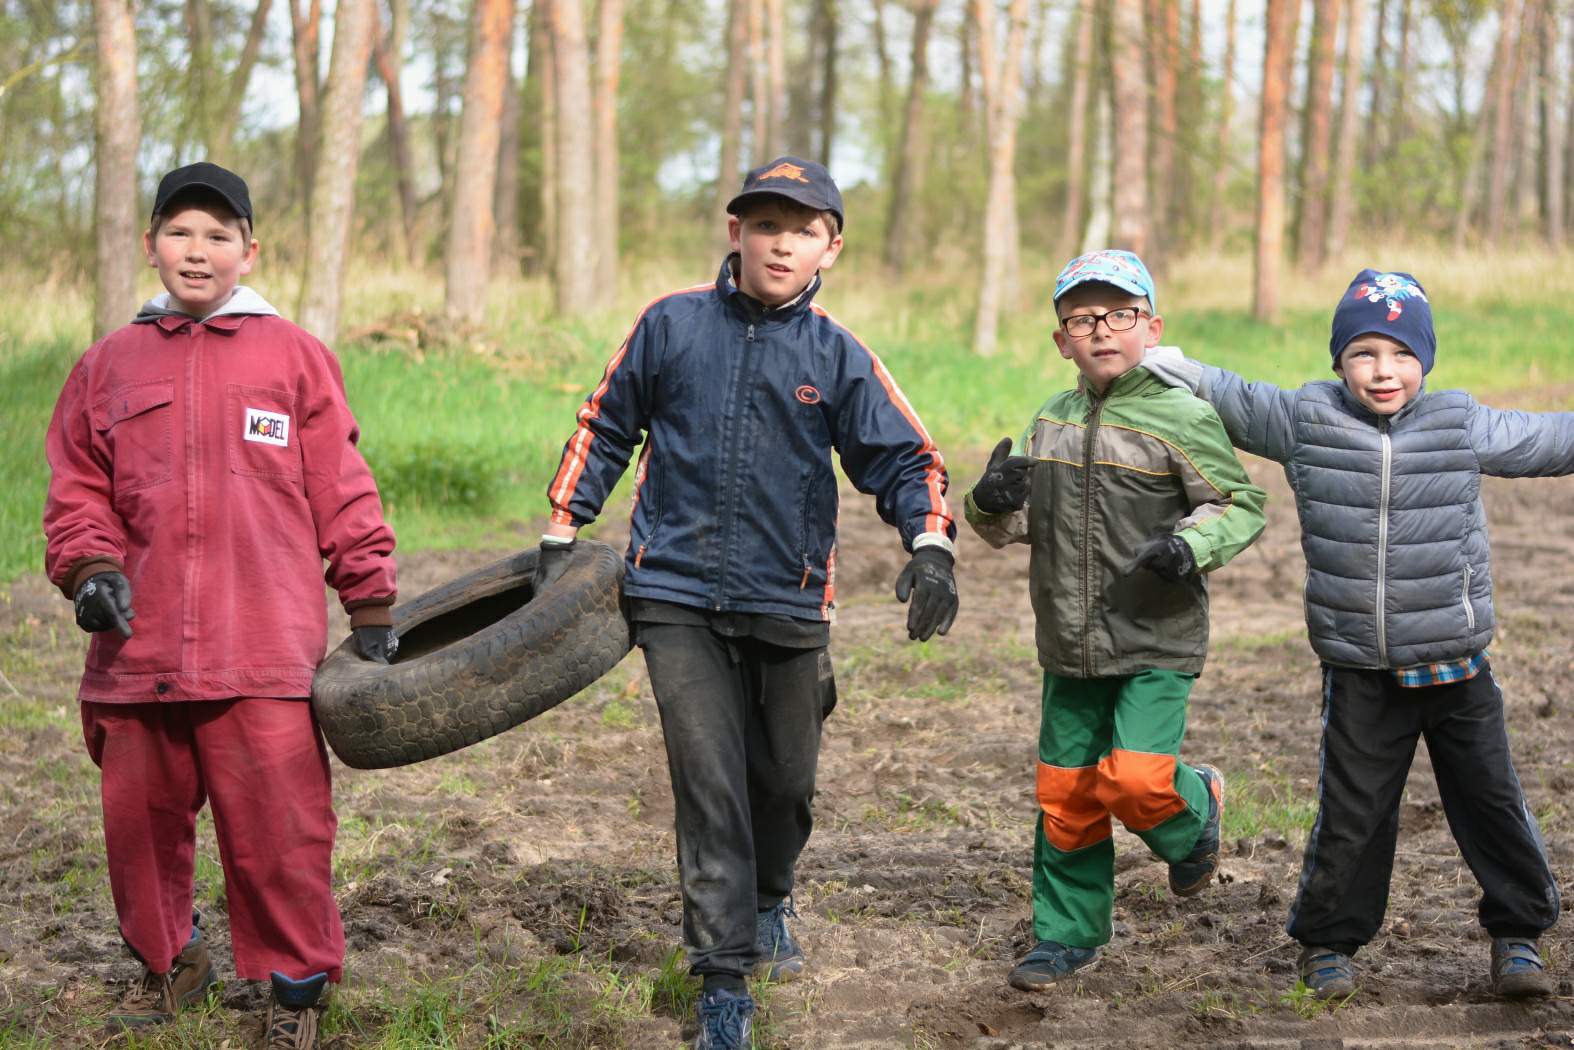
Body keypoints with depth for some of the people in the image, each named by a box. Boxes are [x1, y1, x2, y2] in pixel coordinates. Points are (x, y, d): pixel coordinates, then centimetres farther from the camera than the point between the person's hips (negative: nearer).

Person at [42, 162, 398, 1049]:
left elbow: (342, 491, 7)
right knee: (140, 818, 8)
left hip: (265, 651, -3)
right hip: (138, 646, 3)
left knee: (277, 825, -5)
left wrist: (371, 606, 6)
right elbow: (77, 490, 16)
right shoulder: (111, 364, 13)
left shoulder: (293, 355, 7)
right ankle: (170, 964, 30)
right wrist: (92, 567, -2)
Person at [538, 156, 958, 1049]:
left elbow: (906, 457, 1)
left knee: (784, 779, 15)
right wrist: (561, 537, 9)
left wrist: (931, 549, -17)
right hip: (678, 597, -1)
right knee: (709, 784, -8)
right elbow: (604, 429, 11)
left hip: (788, 604, 1)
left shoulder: (838, 357, -1)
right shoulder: (671, 326, 0)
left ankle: (769, 905, 47)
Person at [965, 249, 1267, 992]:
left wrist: (1193, 544, -23)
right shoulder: (1050, 423, 9)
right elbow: (1013, 526, 15)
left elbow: (1241, 505, -5)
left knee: (1135, 780, -18)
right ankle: (1068, 935, 22)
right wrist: (992, 503, -8)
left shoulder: (1181, 419, -8)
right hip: (1070, 648, 5)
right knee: (1065, 792, 8)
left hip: (1157, 644, -5)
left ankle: (1197, 809, 17)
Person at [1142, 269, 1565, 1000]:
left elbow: (1548, 440, 10)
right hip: (1361, 677, -1)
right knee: (1352, 814, 6)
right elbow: (1239, 402, 13)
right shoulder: (1308, 421, -2)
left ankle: (1517, 936, 24)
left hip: (1457, 667, 1)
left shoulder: (1460, 426, -1)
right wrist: (1178, 372, 4)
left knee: (1491, 803, 7)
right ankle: (1328, 941, 23)